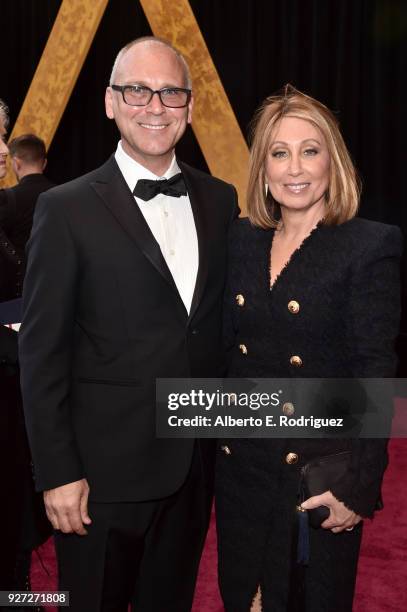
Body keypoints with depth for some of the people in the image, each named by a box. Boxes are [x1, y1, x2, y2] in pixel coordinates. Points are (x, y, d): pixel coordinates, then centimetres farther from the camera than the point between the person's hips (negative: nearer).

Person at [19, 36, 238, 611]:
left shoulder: (221, 201, 5)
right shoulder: (68, 209, -9)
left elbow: (227, 324, 10)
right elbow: (41, 352, -9)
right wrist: (57, 474, -11)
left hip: (196, 464, 4)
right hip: (104, 472, -4)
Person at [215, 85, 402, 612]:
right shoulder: (240, 238, 5)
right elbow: (225, 348, 9)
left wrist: (360, 487, -15)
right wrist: (214, 440, 6)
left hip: (319, 473, -4)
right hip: (240, 466, 5)